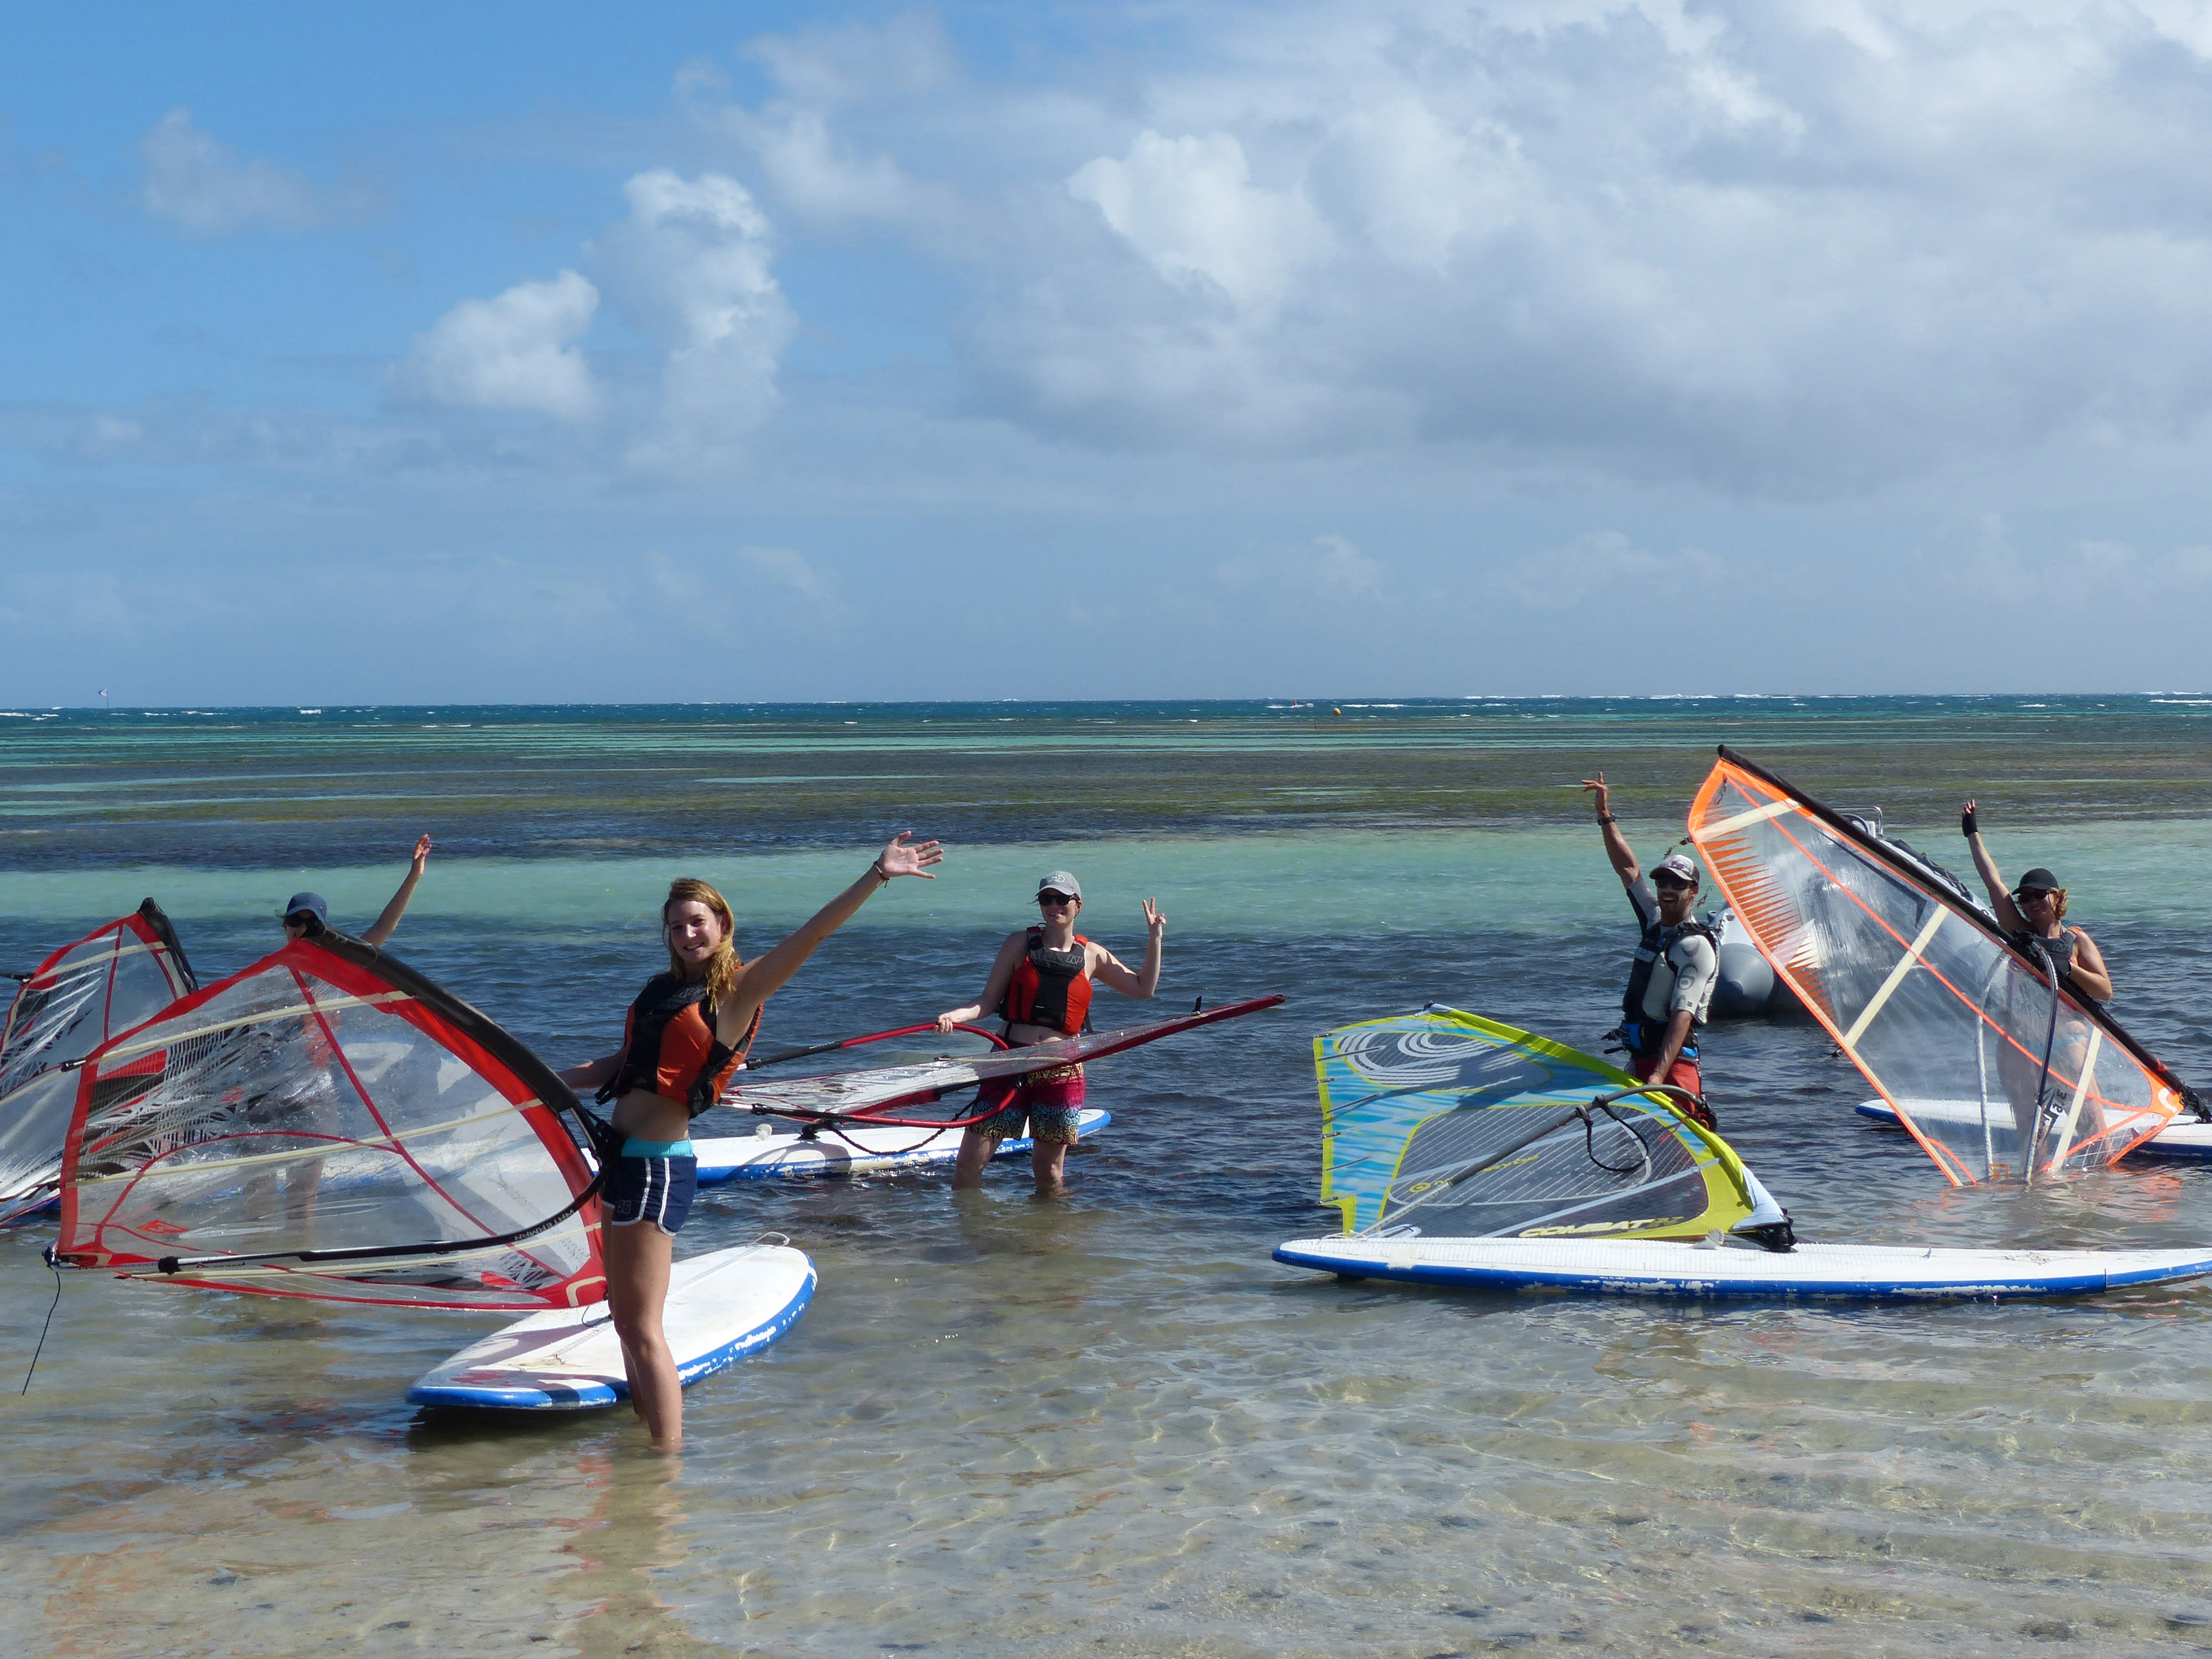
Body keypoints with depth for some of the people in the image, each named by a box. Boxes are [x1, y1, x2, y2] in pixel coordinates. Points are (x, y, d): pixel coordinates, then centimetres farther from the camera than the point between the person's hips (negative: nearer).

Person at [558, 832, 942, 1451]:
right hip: (625, 1159, 8)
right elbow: (621, 1065, 25)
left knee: (644, 1329, -8)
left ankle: (669, 1458, -5)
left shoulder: (738, 988, -4)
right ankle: (643, 1427, 33)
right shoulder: (662, 989, 16)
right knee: (626, 1319, 19)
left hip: (658, 1164, -8)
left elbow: (809, 936, -14)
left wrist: (876, 876, -23)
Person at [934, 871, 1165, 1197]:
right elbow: (989, 1002, 3)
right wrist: (955, 1016, -16)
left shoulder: (1092, 956, 8)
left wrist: (1154, 940, 6)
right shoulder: (1020, 944, 4)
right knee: (969, 1161, -5)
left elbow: (1144, 989, 14)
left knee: (1049, 1172, 6)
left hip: (1061, 1070, 1)